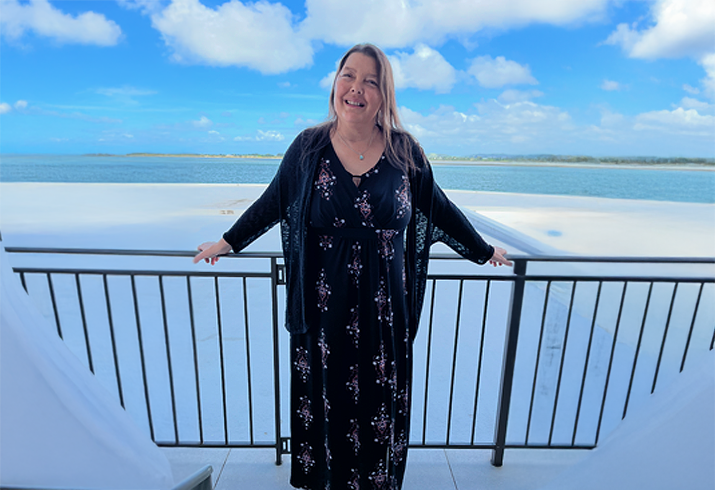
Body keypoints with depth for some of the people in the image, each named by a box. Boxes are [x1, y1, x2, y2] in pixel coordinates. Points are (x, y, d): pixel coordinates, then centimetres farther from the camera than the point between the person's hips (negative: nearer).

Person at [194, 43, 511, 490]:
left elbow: (439, 209, 7)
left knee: (379, 401, 17)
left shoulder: (405, 152, -3)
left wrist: (484, 252, 15)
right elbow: (272, 203, 8)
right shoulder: (308, 147, -3)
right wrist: (228, 242, 15)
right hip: (323, 308, 0)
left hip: (383, 311, 0)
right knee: (321, 397, 17)